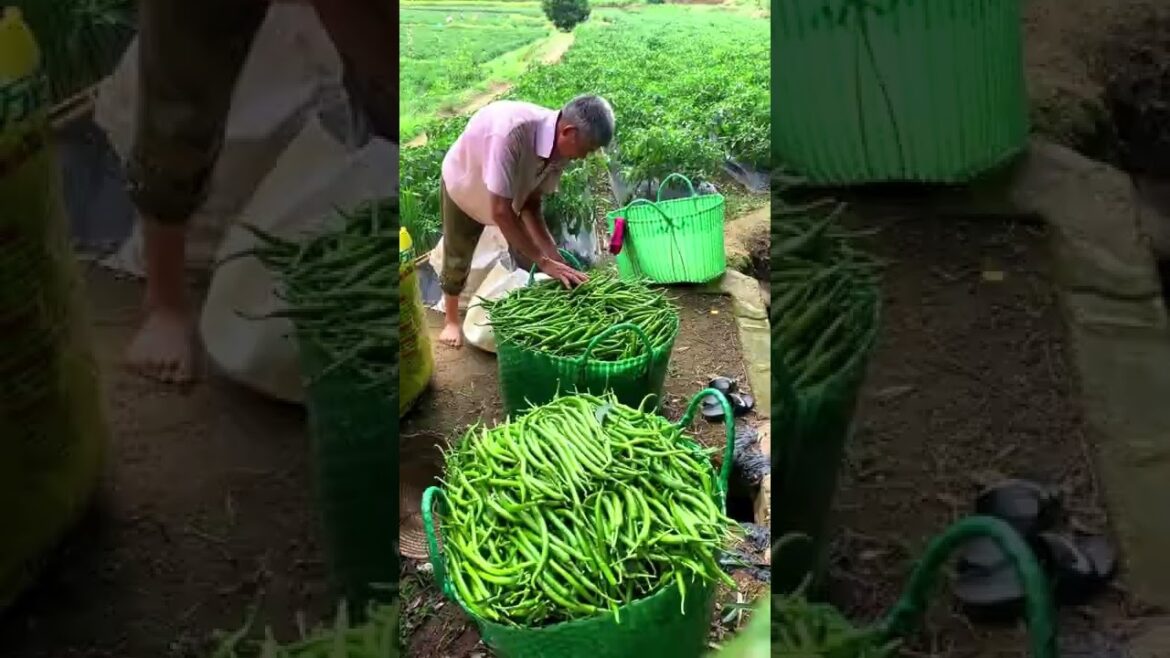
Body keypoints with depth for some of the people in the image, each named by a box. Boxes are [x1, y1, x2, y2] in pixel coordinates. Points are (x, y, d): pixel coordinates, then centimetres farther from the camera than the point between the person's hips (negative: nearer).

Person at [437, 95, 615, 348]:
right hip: (464, 187, -4)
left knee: (527, 258, 0)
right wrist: (544, 261, -40)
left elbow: (530, 204, -17)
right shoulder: (511, 131, -47)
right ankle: (451, 319, 33)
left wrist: (556, 257, -27)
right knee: (457, 260, 10)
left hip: (512, 189, 5)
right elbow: (500, 211, -44)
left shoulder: (560, 146, -26)